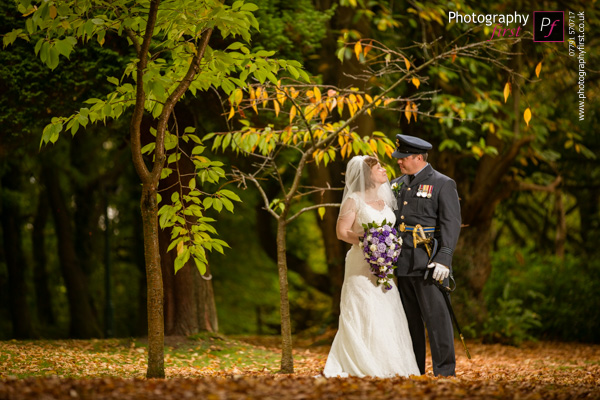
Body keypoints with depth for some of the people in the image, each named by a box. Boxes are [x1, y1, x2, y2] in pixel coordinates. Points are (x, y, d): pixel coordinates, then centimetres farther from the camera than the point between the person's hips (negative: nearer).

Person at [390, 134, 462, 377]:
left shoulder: (443, 184, -3)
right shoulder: (397, 185, 16)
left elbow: (451, 224, -9)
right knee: (409, 319, 11)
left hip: (428, 264, -7)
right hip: (402, 263, 7)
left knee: (436, 316, -8)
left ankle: (445, 372, -3)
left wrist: (443, 258, -19)